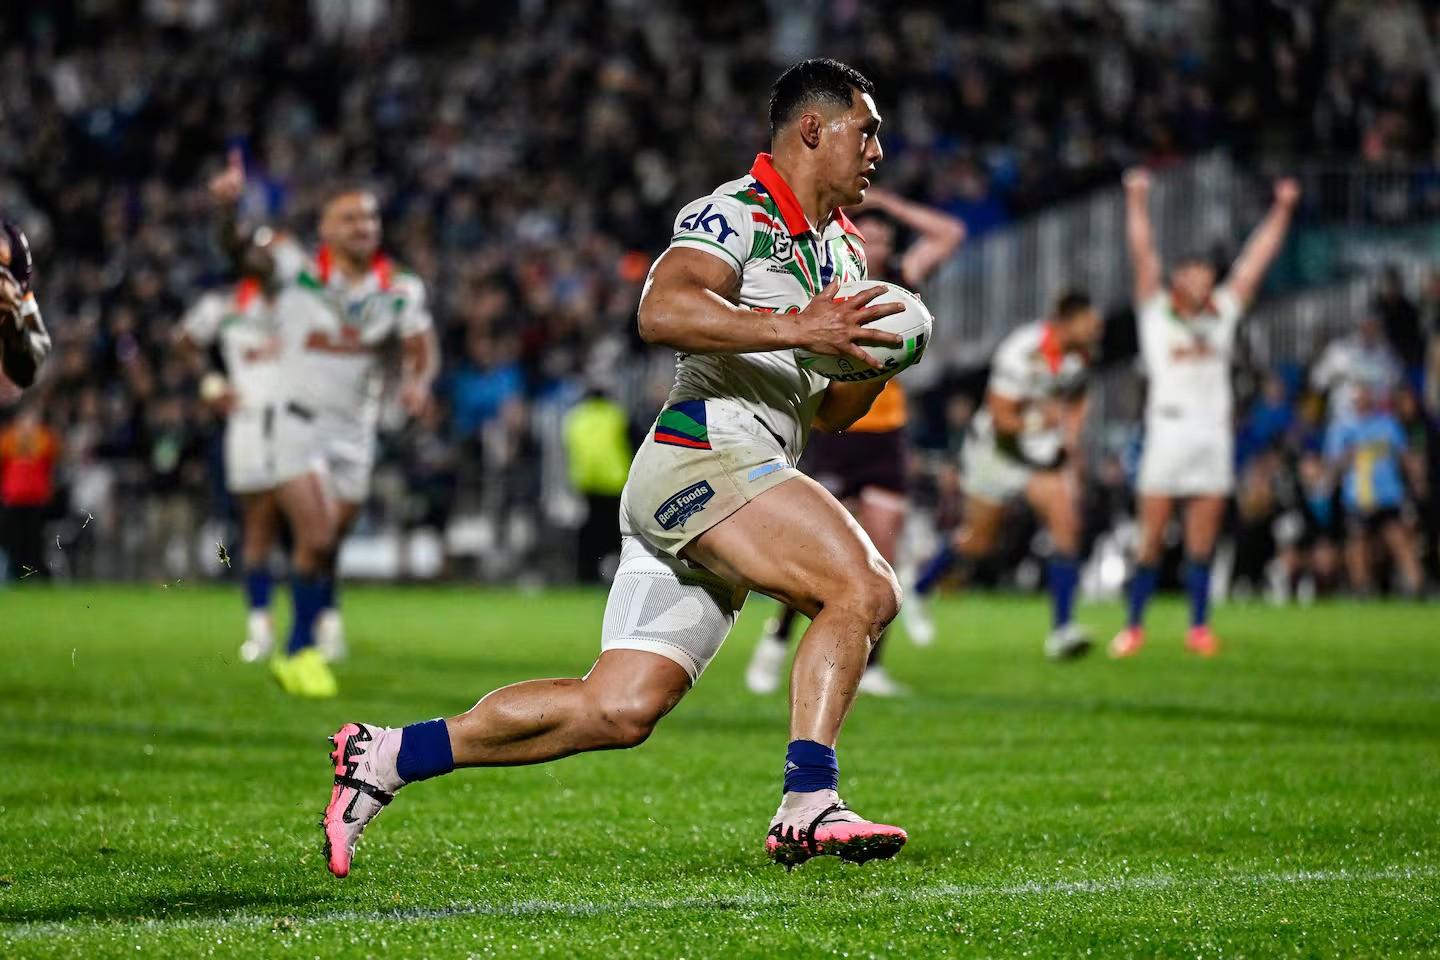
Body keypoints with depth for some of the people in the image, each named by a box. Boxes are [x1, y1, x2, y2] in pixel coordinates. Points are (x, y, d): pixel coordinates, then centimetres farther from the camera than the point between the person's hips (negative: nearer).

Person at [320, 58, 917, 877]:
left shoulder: (844, 253, 24)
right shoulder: (737, 212, -5)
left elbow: (828, 410, 29)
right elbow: (663, 311, -22)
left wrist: (874, 360, 8)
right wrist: (793, 328, -25)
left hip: (743, 484, 9)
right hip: (702, 456, -9)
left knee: (617, 710, 2)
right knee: (866, 589, -24)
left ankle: (387, 757, 9)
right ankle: (807, 807, -26)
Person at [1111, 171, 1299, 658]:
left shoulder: (1223, 313, 17)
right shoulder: (1155, 310, 9)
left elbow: (1256, 260, 19)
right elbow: (1142, 252, 2)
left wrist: (1282, 209, 18)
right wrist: (1137, 201, -6)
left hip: (1214, 432, 3)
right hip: (1167, 430, -3)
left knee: (1203, 540, 3)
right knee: (1151, 538, -3)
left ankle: (1198, 626, 7)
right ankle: (1134, 626, 2)